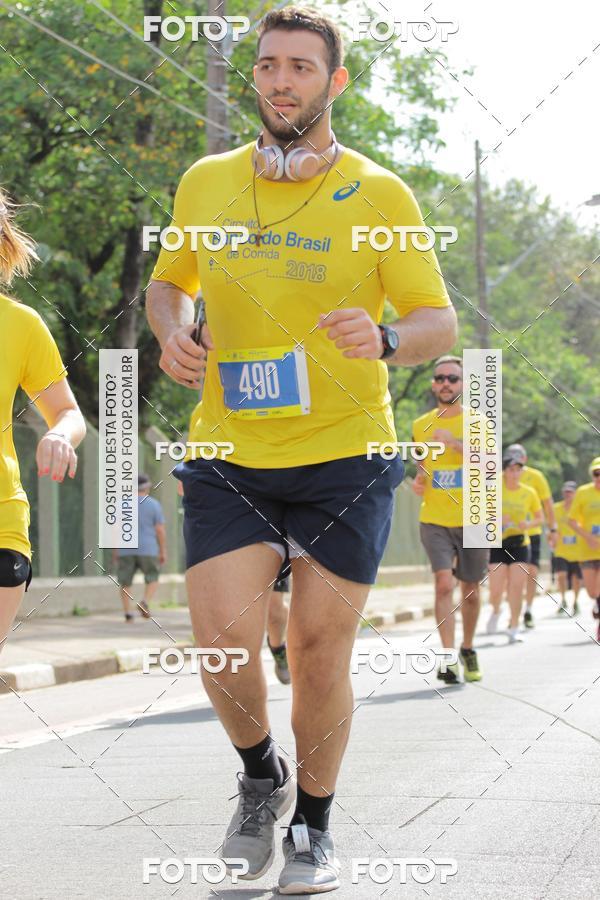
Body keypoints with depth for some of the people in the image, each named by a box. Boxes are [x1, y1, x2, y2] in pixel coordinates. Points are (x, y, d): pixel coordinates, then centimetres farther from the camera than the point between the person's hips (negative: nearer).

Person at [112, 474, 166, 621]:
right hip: (147, 549, -1)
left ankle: (127, 613, 2)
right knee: (152, 581, 11)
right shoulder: (154, 504, -2)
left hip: (126, 550, 2)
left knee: (125, 583, 10)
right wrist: (163, 552, 1)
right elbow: (160, 530, -5)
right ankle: (145, 602, -14)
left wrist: (115, 550, 7)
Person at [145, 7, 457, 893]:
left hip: (346, 456, -1)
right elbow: (168, 279, 22)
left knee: (320, 650, 2)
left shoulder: (379, 195, -2)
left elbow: (440, 322, -2)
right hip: (230, 455, 2)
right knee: (224, 640, -12)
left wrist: (384, 341, -24)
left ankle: (314, 826, 24)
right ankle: (262, 775, 19)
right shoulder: (205, 183, 5)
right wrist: (172, 333, 0)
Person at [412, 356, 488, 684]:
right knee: (443, 583, -17)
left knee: (469, 591, 10)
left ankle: (468, 650, 33)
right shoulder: (421, 425, 8)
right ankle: (448, 659, -19)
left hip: (472, 521, -1)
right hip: (434, 519, 1)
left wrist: (453, 441, -25)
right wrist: (418, 480, 2)